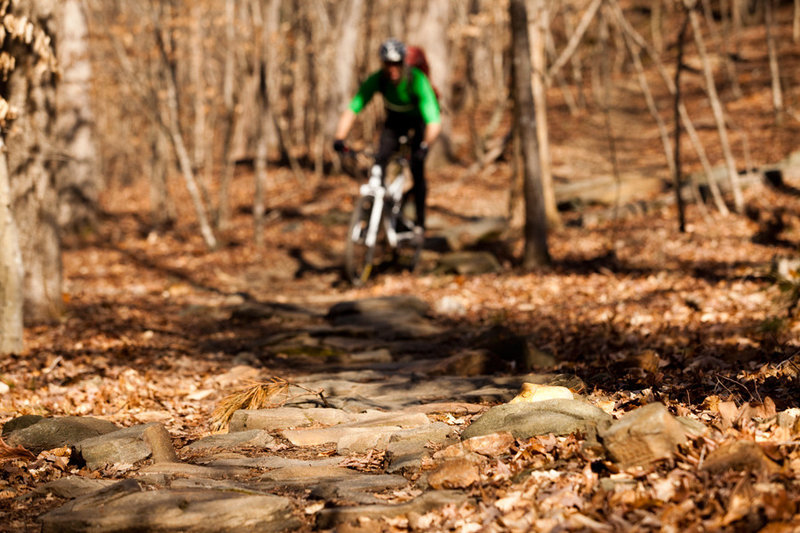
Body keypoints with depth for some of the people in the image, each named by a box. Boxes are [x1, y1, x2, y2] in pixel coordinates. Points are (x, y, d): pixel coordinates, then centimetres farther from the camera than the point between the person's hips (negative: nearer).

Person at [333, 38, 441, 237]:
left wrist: (425, 145, -58)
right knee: (380, 160, -18)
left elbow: (434, 122, -42)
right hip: (394, 121, 3)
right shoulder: (376, 79, -27)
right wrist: (339, 137, -42)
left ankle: (420, 222, -4)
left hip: (418, 122, -3)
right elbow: (352, 109, -28)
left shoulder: (417, 80, -36)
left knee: (417, 166, -17)